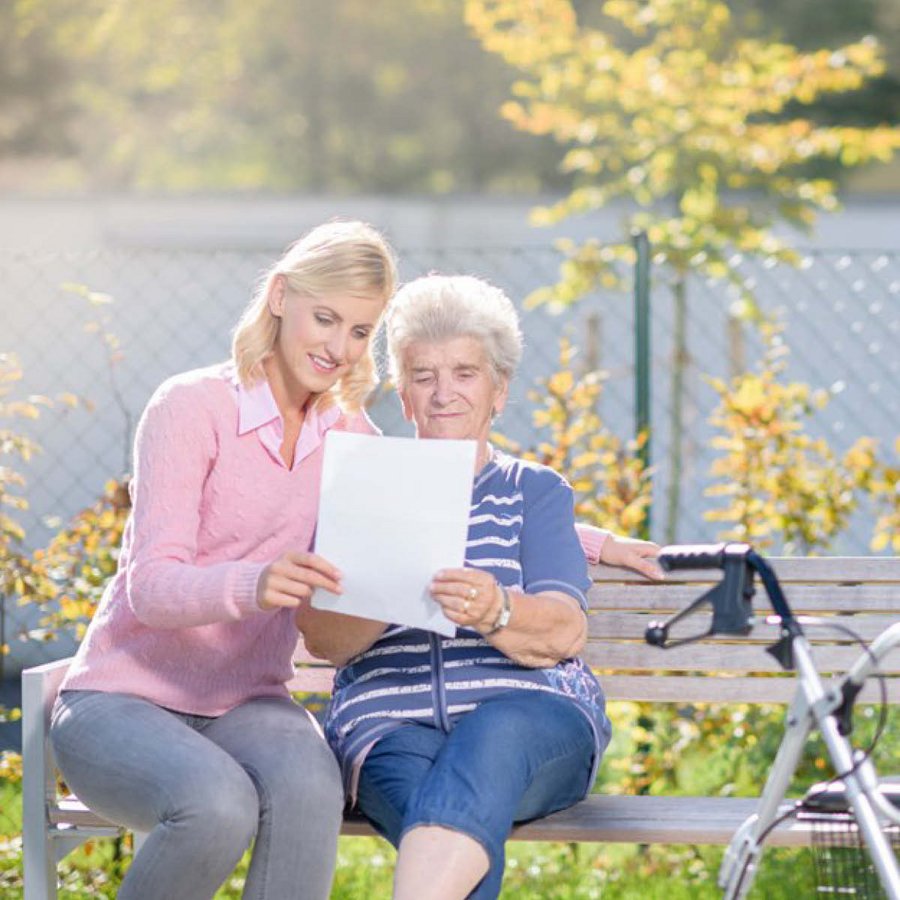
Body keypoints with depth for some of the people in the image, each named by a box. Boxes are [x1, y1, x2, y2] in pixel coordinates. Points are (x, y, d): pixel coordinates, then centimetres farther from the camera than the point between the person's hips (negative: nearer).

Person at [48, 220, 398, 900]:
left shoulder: (347, 432, 9)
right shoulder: (192, 406, -10)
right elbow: (151, 588, -20)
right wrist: (252, 585, -41)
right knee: (218, 807, -37)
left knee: (309, 788, -34)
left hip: (247, 703, 4)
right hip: (122, 698, -4)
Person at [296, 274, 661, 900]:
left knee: (492, 734, -39)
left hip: (531, 714, -1)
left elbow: (565, 633, 0)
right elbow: (322, 637, 4)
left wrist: (494, 609, -24)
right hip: (390, 721, 1)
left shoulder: (536, 491, 19)